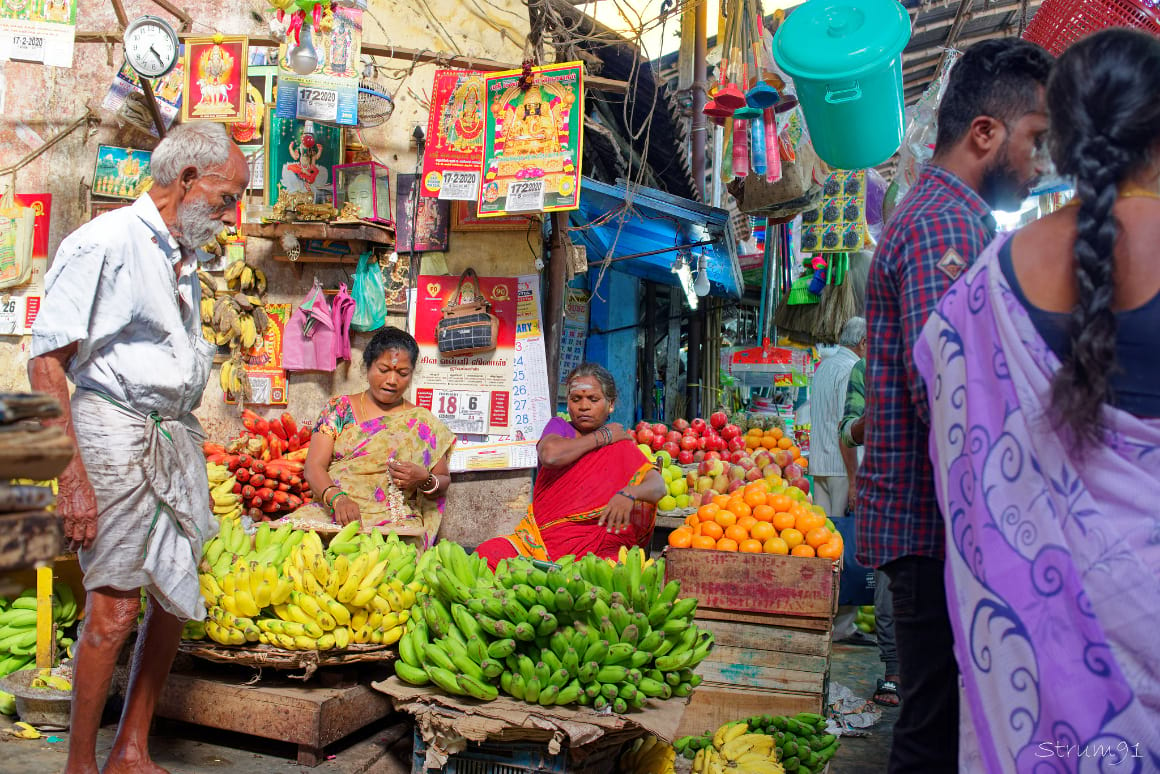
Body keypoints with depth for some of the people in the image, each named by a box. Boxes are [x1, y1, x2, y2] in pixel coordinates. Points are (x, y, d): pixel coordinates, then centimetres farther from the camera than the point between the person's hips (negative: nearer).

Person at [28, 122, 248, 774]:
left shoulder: (184, 260, 16)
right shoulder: (105, 242, -9)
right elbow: (47, 363, -13)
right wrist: (72, 473, -18)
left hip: (177, 434, 8)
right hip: (115, 429, -8)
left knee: (176, 597, 9)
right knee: (116, 605, -7)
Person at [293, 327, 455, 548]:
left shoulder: (423, 422, 10)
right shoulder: (339, 408, 12)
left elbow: (443, 482, 15)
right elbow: (314, 466, 1)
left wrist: (425, 480, -10)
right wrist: (337, 497, -20)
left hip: (395, 520, -2)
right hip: (331, 511, 2)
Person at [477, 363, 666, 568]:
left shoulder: (622, 447, 10)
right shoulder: (559, 427, 13)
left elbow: (658, 485, -6)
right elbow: (549, 455, -12)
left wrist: (629, 493, -30)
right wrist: (602, 436, -2)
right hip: (540, 539, 2)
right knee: (488, 557, -26)